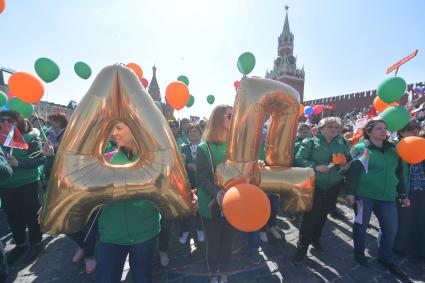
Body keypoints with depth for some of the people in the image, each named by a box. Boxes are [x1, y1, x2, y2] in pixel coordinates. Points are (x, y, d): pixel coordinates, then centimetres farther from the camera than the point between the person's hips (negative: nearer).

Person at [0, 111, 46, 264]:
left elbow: (41, 158, -16)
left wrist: (19, 163, -26)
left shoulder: (30, 138, -9)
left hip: (27, 184, -5)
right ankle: (20, 244, 35)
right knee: (13, 217, 17)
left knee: (31, 215, 7)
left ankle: (36, 243, 25)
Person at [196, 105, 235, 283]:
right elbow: (201, 177, -12)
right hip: (211, 204, -2)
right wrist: (216, 192, -28)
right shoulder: (204, 148, -9)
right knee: (212, 241, 15)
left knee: (227, 240, 18)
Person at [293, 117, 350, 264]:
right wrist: (315, 166, -25)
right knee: (310, 214, -4)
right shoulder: (310, 142, -8)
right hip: (314, 184, -5)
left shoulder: (343, 144, 7)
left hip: (333, 186, 5)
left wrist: (347, 165, -6)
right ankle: (302, 247, 11)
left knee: (323, 213, 18)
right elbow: (299, 159, -13)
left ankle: (315, 238, 41)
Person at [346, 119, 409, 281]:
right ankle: (359, 252, 30)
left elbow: (399, 174, 16)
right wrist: (350, 192, -16)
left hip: (387, 196, 5)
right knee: (361, 225, 7)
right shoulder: (360, 148, -7)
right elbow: (353, 172, -11)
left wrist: (403, 195, 16)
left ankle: (387, 259, 32)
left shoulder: (393, 150, 10)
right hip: (364, 194, -5)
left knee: (391, 228, 10)